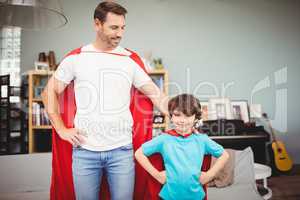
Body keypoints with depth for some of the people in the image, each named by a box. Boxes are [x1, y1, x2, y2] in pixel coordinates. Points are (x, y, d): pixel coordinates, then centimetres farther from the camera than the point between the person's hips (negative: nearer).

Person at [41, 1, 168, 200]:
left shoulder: (130, 59, 3)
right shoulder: (75, 58, 1)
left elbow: (156, 95, 4)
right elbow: (50, 92, 8)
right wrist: (61, 129, 0)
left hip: (122, 150, 1)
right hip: (84, 151, 0)